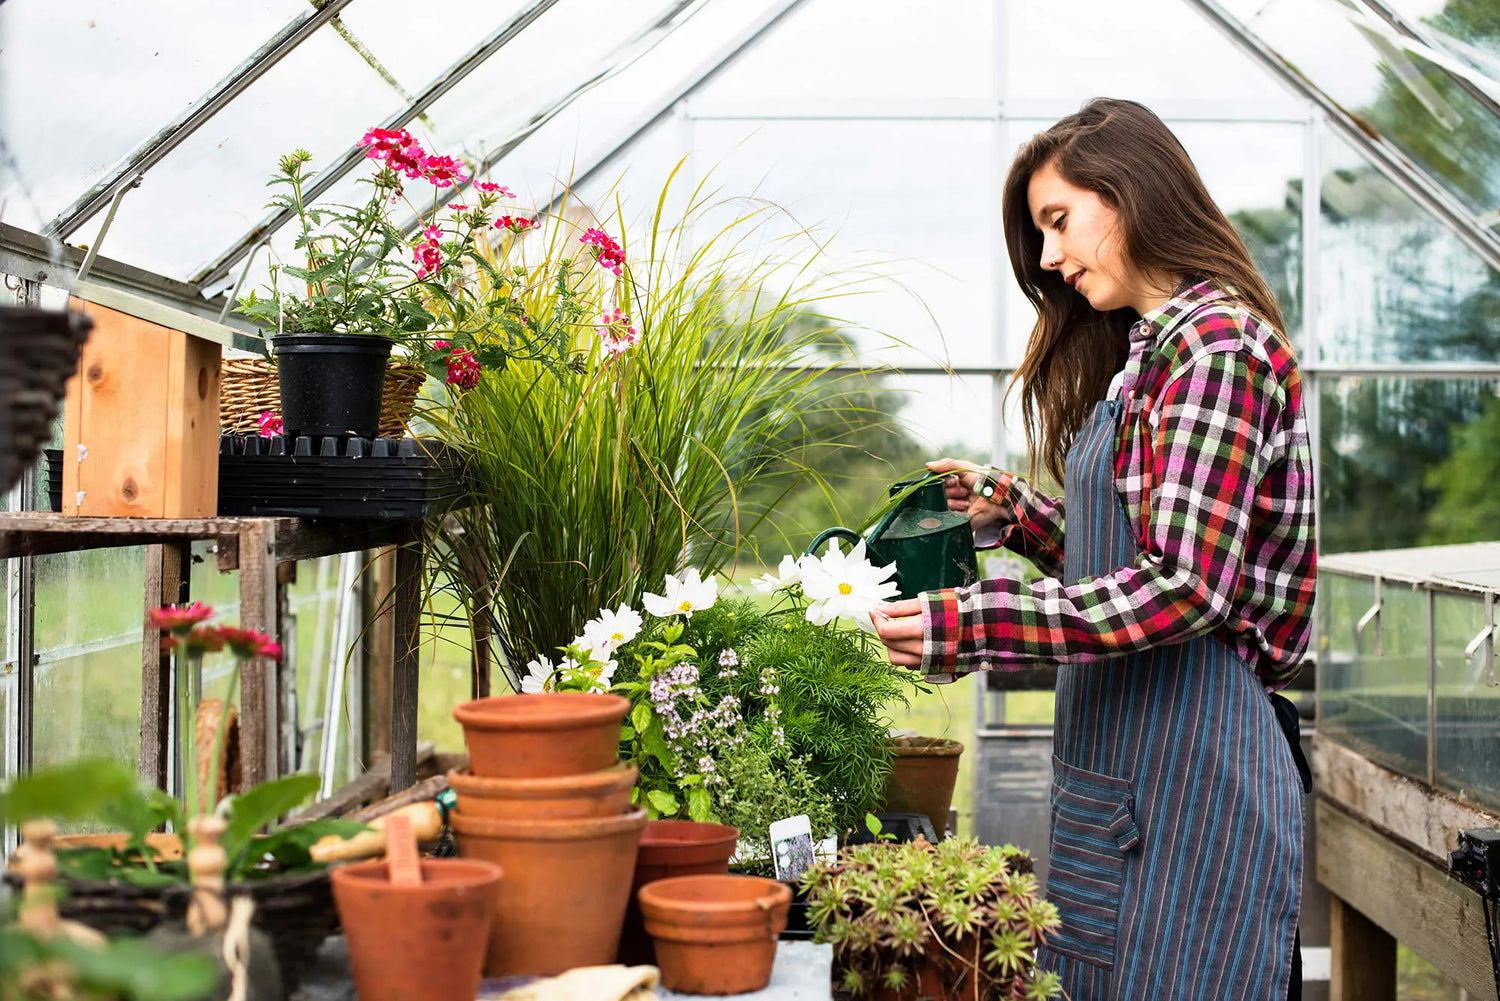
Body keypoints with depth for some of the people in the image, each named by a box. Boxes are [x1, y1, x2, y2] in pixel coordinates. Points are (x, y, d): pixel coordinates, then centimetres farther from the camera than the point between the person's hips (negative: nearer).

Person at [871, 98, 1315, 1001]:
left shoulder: (1216, 342, -12)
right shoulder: (1145, 351, 18)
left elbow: (1185, 588, -21)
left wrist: (976, 624, -23)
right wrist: (1011, 509, 11)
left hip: (1191, 750, -9)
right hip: (1120, 757, 10)